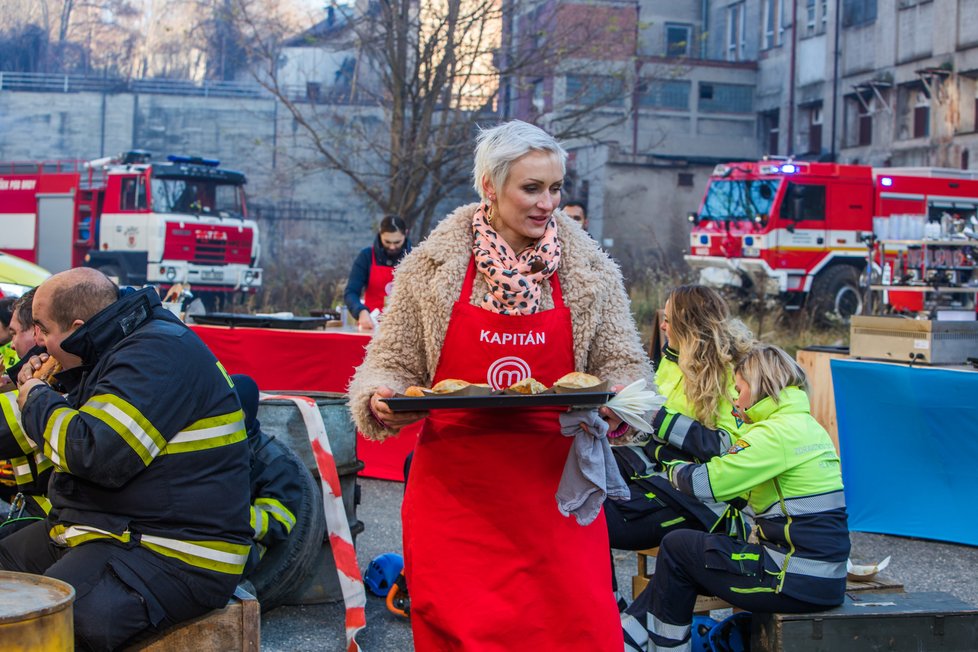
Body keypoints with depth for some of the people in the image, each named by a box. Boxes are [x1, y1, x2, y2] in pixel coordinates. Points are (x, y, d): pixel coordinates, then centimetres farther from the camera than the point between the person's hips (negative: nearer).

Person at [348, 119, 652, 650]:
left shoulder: (592, 273, 6)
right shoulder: (433, 267, 2)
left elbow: (623, 365, 9)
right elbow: (392, 361, 7)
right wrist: (381, 400, -13)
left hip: (555, 487, 1)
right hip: (453, 490, -1)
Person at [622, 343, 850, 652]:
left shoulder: (777, 432, -15)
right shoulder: (809, 427, 14)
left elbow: (705, 482, -15)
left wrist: (674, 469, 5)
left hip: (801, 584, -9)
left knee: (677, 546, 4)